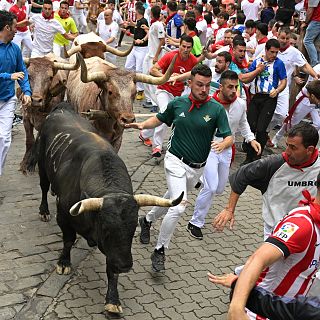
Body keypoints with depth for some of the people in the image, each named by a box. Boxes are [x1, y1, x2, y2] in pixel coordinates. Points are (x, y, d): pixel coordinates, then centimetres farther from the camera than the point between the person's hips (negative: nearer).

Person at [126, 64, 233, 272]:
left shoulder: (217, 109, -10)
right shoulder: (178, 103, -5)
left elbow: (229, 137, -12)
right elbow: (160, 119, 12)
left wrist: (223, 145, -35)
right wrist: (143, 125, -7)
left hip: (197, 168, 3)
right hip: (176, 161, -3)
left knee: (173, 199, 23)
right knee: (179, 206, -20)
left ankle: (148, 220, 52)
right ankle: (160, 250, -5)